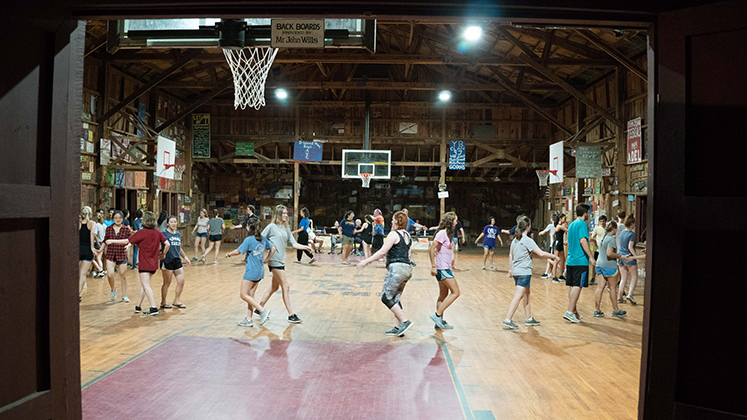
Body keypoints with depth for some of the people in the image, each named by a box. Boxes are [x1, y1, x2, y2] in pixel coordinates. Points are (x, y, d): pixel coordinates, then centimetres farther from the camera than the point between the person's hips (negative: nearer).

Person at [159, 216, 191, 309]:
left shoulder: (178, 234, 13)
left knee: (181, 282, 6)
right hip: (167, 261, -6)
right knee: (167, 283, 3)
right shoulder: (164, 234, -6)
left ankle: (176, 301, 21)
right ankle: (163, 303, 19)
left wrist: (185, 257, 22)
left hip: (177, 261, 6)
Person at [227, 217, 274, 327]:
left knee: (244, 295, -2)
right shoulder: (263, 239, 8)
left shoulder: (249, 240, -13)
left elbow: (238, 251, -8)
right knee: (250, 295, 12)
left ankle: (263, 310, -9)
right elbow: (273, 249, 17)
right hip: (260, 271, 8)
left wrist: (229, 254, 11)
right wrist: (266, 260, 23)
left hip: (251, 271, -8)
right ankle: (248, 319, 13)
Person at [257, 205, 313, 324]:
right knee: (286, 286, -7)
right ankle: (291, 315, 0)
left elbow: (294, 243, 8)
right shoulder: (271, 227, -7)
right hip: (274, 261, -8)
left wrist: (305, 247, -6)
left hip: (281, 261, 8)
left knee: (275, 287, 15)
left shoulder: (286, 228, 13)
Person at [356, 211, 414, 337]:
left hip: (397, 268, -9)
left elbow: (383, 252, -15)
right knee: (395, 299, 13)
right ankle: (398, 327, 11)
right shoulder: (407, 236, 17)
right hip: (407, 268, 9)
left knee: (386, 297, -3)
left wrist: (366, 261, -12)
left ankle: (404, 321, -7)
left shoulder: (393, 234, -8)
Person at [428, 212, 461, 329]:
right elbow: (432, 249, -18)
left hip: (445, 268, 10)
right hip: (442, 268, -10)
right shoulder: (442, 233, -14)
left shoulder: (448, 234, 14)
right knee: (455, 292, -9)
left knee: (444, 295, 13)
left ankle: (439, 321, 19)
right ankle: (437, 315, -8)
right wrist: (433, 266, -20)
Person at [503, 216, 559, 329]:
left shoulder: (515, 240, 10)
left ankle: (528, 318, 26)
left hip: (516, 271, 8)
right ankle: (508, 320, -10)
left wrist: (510, 270, 25)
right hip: (524, 272, -8)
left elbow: (510, 256, 17)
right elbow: (541, 253, -18)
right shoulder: (527, 240, -14)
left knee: (527, 294, 19)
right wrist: (554, 256, -4)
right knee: (518, 296, -7)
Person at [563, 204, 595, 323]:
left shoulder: (572, 224, 17)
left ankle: (574, 311, 19)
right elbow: (583, 241, -20)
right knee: (578, 286, -7)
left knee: (573, 286, 12)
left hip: (570, 260, 8)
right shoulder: (582, 224, -9)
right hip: (581, 260, -8)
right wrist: (591, 257, -18)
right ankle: (569, 312, -10)